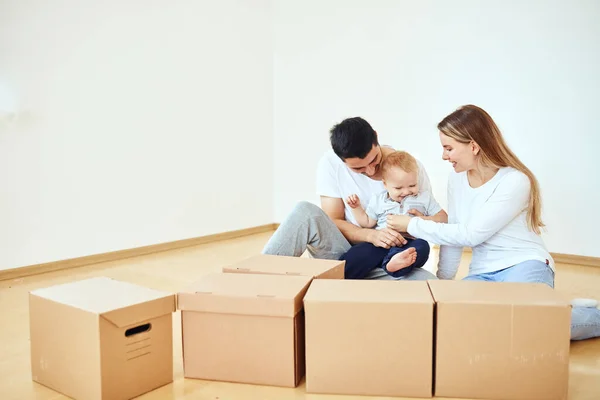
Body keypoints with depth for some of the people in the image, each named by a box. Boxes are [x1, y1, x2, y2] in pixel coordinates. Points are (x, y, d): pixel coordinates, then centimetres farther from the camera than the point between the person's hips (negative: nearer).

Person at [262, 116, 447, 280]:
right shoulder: (330, 164, -9)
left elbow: (440, 217, 1)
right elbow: (332, 221, -9)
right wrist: (372, 235, -27)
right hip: (343, 254, -1)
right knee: (306, 212, -29)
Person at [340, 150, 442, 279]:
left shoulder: (424, 198, 14)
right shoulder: (378, 200, 18)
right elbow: (367, 223, 23)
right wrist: (356, 207, 10)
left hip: (410, 243, -1)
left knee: (422, 246, -37)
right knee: (360, 252, -28)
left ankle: (394, 264, -63)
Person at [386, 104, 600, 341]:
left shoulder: (515, 181, -17)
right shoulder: (456, 180, 3)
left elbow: (471, 235, -20)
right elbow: (454, 234, 9)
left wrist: (413, 225, -14)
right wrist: (442, 280, 9)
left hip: (525, 265, -6)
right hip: (483, 273, 6)